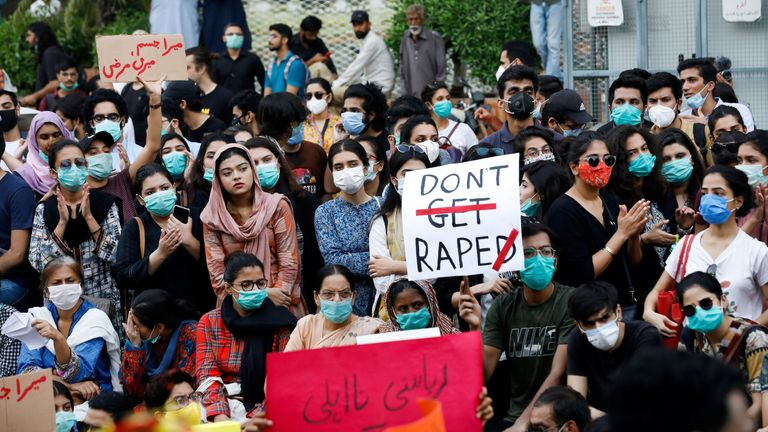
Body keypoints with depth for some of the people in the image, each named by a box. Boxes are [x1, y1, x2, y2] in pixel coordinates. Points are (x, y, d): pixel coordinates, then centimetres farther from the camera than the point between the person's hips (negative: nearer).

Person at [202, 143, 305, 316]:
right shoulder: (212, 217, 4)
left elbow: (289, 261, -2)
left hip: (279, 304, -1)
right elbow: (217, 271, -1)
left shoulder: (277, 207, 1)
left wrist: (275, 298, -13)